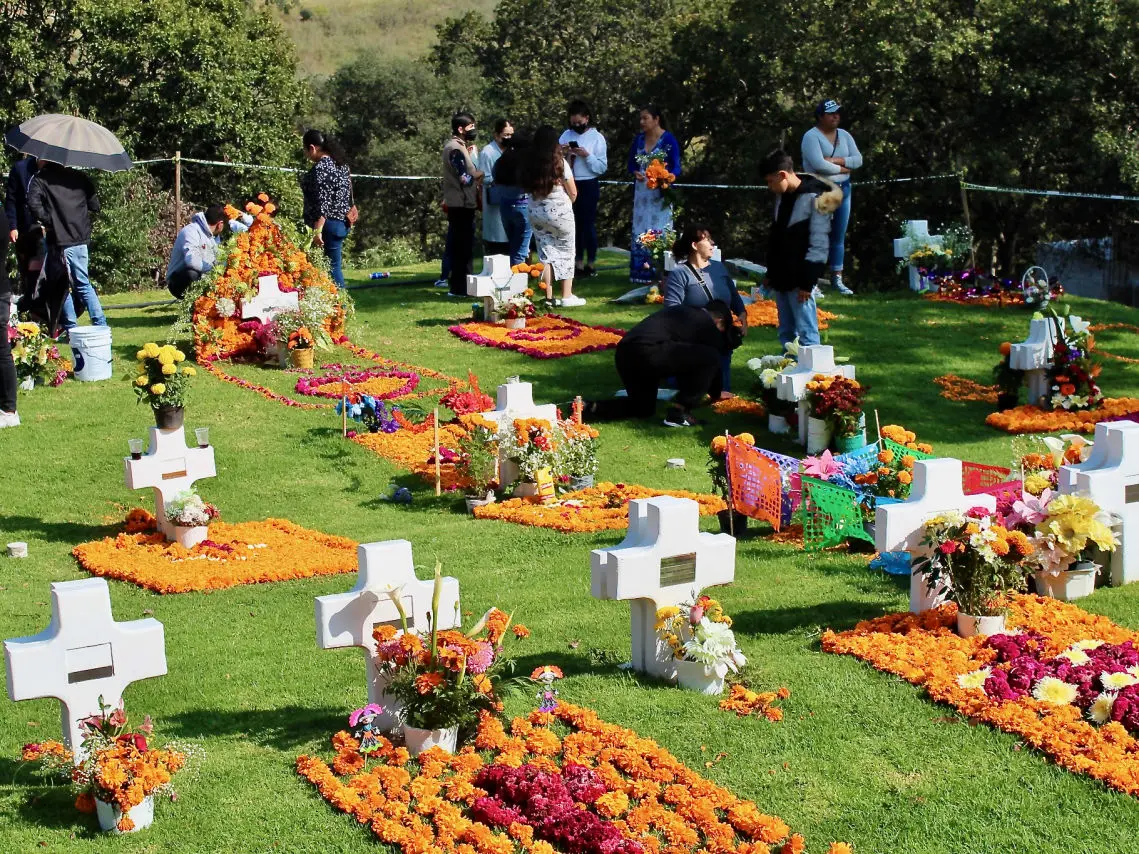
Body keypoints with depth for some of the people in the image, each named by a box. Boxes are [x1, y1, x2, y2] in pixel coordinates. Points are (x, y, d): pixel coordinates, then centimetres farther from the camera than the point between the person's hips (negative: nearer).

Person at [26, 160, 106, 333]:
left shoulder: (39, 180, -4)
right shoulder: (78, 177, 9)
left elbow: (34, 204, -20)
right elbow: (95, 205, 8)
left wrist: (49, 222, -10)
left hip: (59, 241, -5)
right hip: (80, 238, 5)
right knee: (84, 284, 16)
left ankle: (72, 330, 5)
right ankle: (100, 324, 9)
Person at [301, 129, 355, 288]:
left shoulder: (320, 168, -16)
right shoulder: (341, 163, 12)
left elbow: (322, 204, -21)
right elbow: (349, 195, 18)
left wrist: (317, 231, -22)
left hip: (328, 225, -10)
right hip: (343, 223, 10)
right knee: (335, 267, 12)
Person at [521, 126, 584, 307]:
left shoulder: (530, 164, -1)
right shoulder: (560, 163, -9)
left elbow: (527, 188, 3)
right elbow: (573, 192, -3)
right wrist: (568, 203, 15)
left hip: (536, 213, 3)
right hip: (560, 213, -3)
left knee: (545, 254, 7)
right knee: (566, 252, 9)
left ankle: (548, 297, 4)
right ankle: (567, 296, 8)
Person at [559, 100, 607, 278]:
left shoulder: (596, 137, -5)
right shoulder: (566, 135, 6)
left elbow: (602, 167, -9)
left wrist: (587, 155, -20)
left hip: (589, 185, -4)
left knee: (588, 224, 2)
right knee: (574, 224, 10)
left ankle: (590, 263, 12)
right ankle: (577, 263, 18)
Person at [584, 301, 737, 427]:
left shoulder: (683, 313, 35)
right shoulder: (708, 325, 12)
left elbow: (681, 356, 48)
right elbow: (713, 361, 22)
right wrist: (716, 394, 42)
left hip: (624, 352, 9)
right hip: (648, 351, -9)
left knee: (643, 408, 26)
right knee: (710, 358, 2)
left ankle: (590, 408, 8)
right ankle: (678, 413, 2)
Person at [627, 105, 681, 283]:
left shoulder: (668, 139, -8)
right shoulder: (639, 139, 9)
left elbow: (676, 168, -9)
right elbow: (631, 163, 16)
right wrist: (636, 173, -6)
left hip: (659, 192, -5)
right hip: (641, 191, 5)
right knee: (641, 230, 5)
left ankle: (658, 272, -2)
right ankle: (642, 272, 10)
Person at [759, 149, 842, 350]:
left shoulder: (814, 198, -13)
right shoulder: (782, 197, 11)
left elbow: (819, 244, -16)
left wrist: (807, 281, -18)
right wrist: (770, 273, 18)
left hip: (799, 279, -8)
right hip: (781, 277, 8)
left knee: (806, 333, -7)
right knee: (786, 332, 13)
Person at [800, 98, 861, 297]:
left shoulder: (844, 136, 12)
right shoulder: (811, 136, -8)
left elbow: (858, 159, 1)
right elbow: (819, 165, -21)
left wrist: (834, 160, -13)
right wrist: (844, 168, -8)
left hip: (842, 190, 6)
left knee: (839, 236, 9)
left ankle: (837, 278, 15)